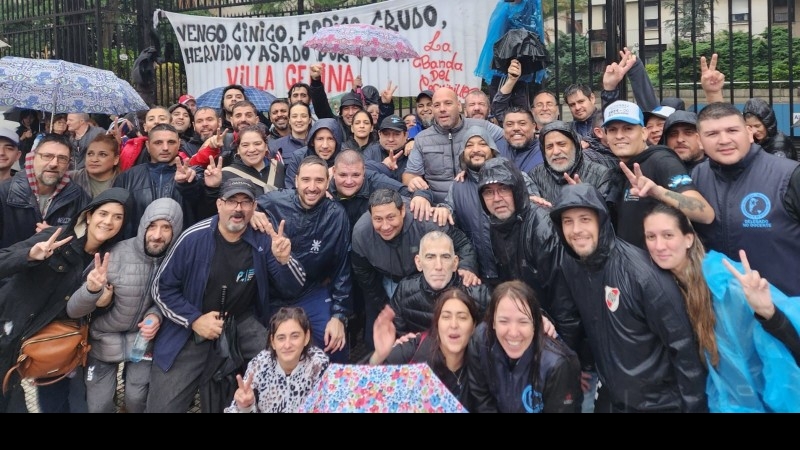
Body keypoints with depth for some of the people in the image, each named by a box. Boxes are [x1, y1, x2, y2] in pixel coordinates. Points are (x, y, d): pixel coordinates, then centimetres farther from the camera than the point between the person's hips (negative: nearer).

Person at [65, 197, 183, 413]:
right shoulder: (115, 255, -23)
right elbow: (73, 310, -22)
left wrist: (156, 314, -21)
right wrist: (91, 289, -43)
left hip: (142, 338, 1)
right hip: (105, 339, -1)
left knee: (136, 401, 4)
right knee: (98, 406, 6)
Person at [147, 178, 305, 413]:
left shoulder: (264, 240, -9)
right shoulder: (194, 238, -14)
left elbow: (294, 285, -9)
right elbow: (162, 288, -6)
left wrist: (284, 260, -29)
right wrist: (194, 320, -17)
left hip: (243, 323, 2)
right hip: (190, 329, -1)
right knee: (162, 407, -2)